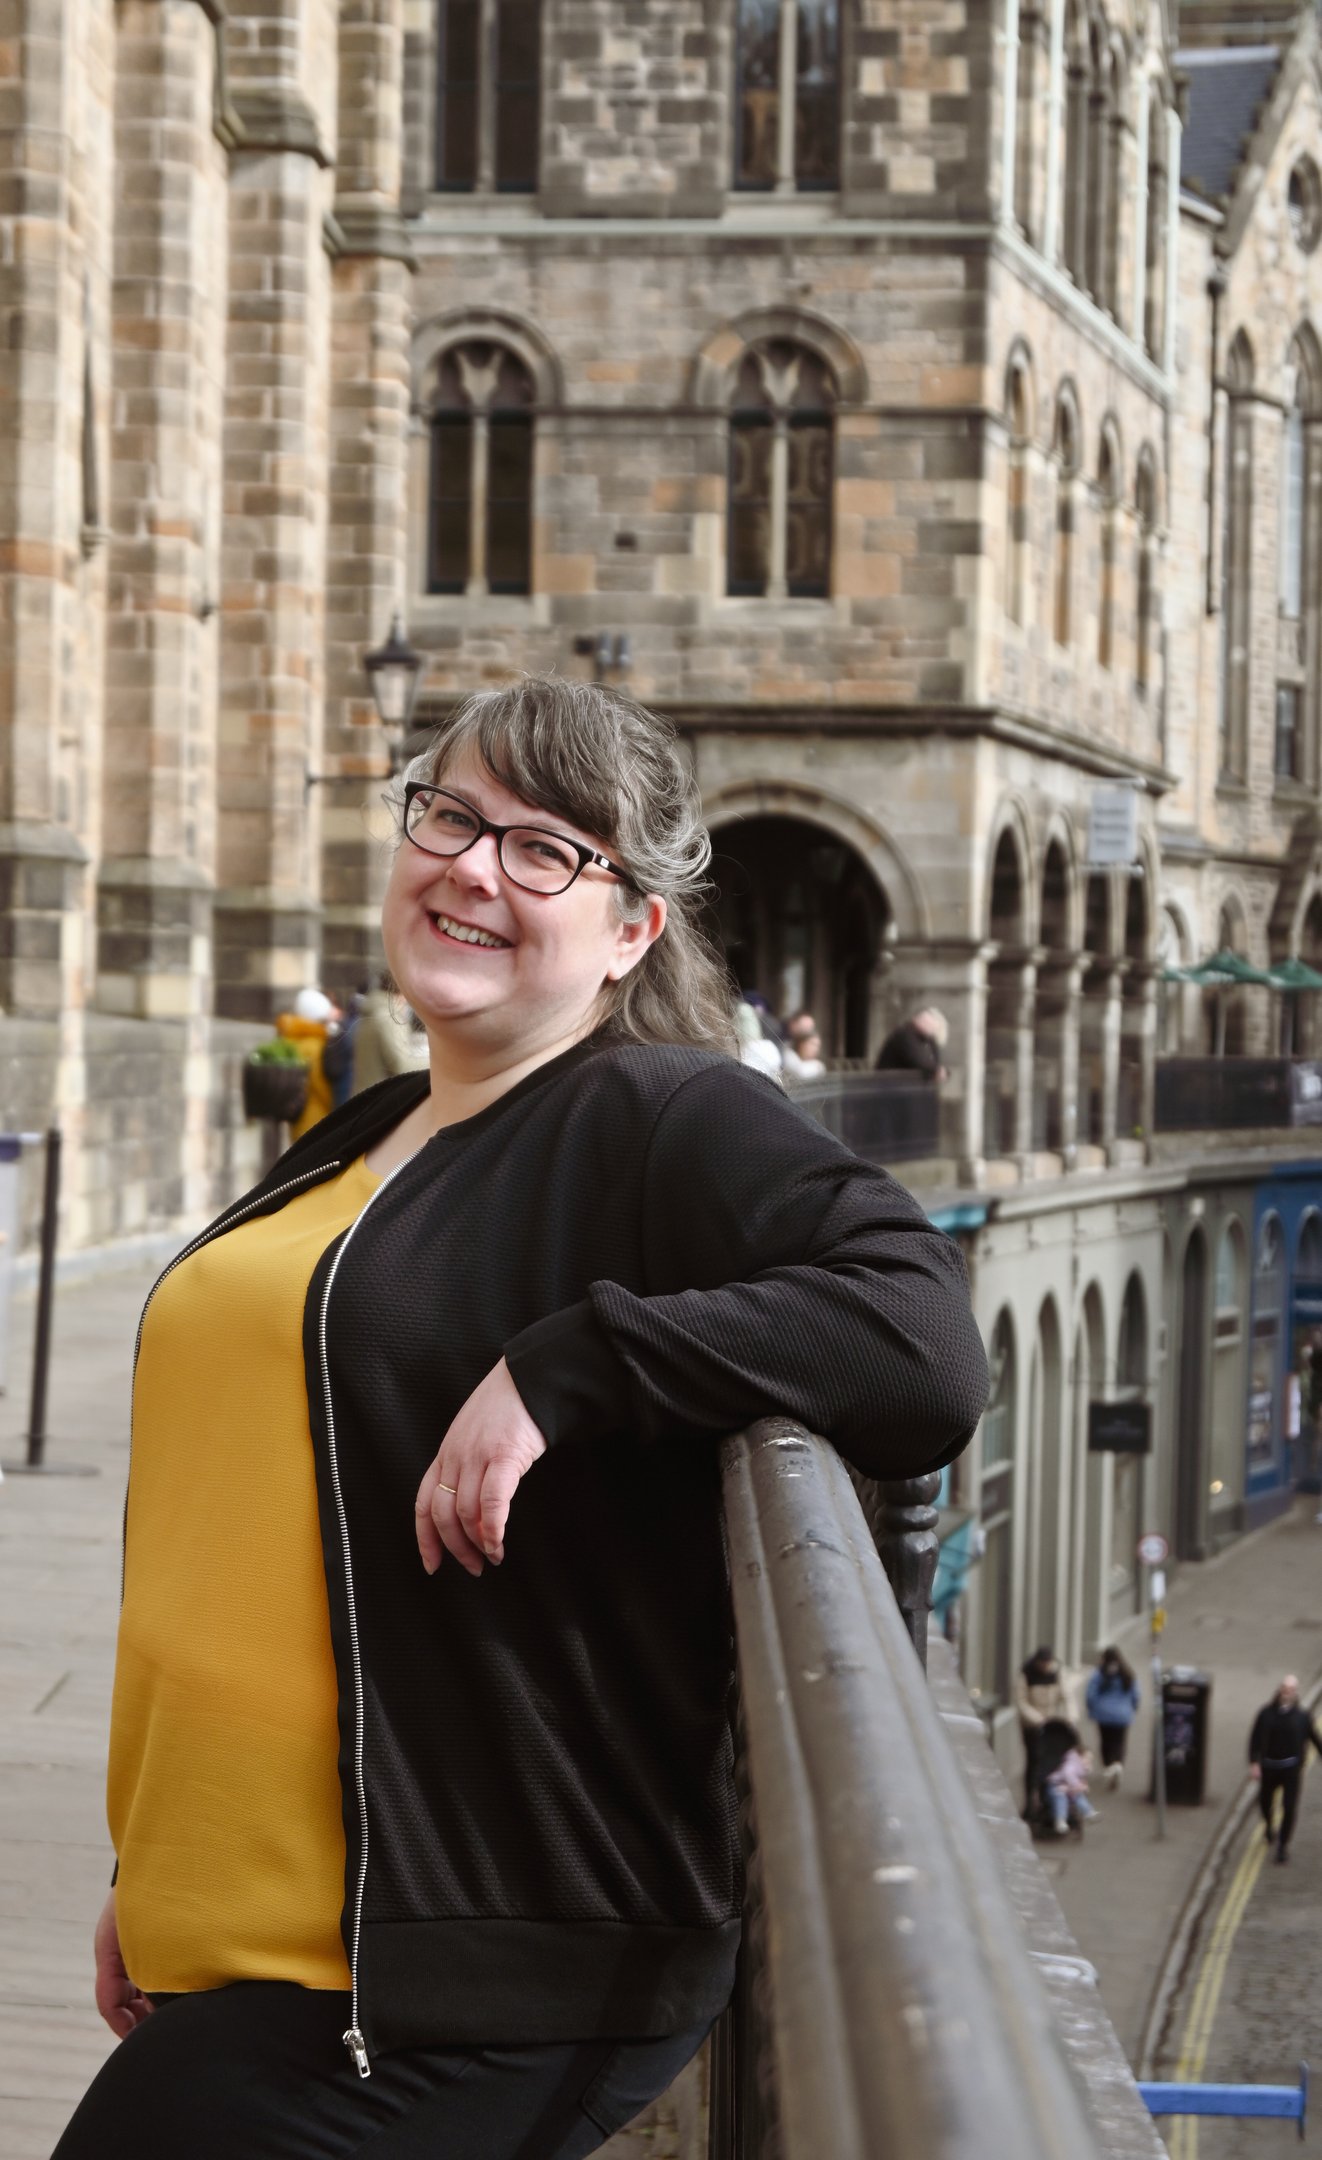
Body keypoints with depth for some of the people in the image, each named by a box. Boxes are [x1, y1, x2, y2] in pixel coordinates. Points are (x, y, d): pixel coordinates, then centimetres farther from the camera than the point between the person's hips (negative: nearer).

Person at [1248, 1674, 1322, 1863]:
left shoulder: (1301, 1716, -8)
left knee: (1289, 1808, -7)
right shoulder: (1267, 1712, -8)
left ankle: (1283, 1845, 7)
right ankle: (1268, 1825, 51)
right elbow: (1255, 1738, -6)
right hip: (1269, 1766, 1)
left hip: (1291, 1767, -1)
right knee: (1265, 1800, 19)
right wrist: (1254, 1763, -13)